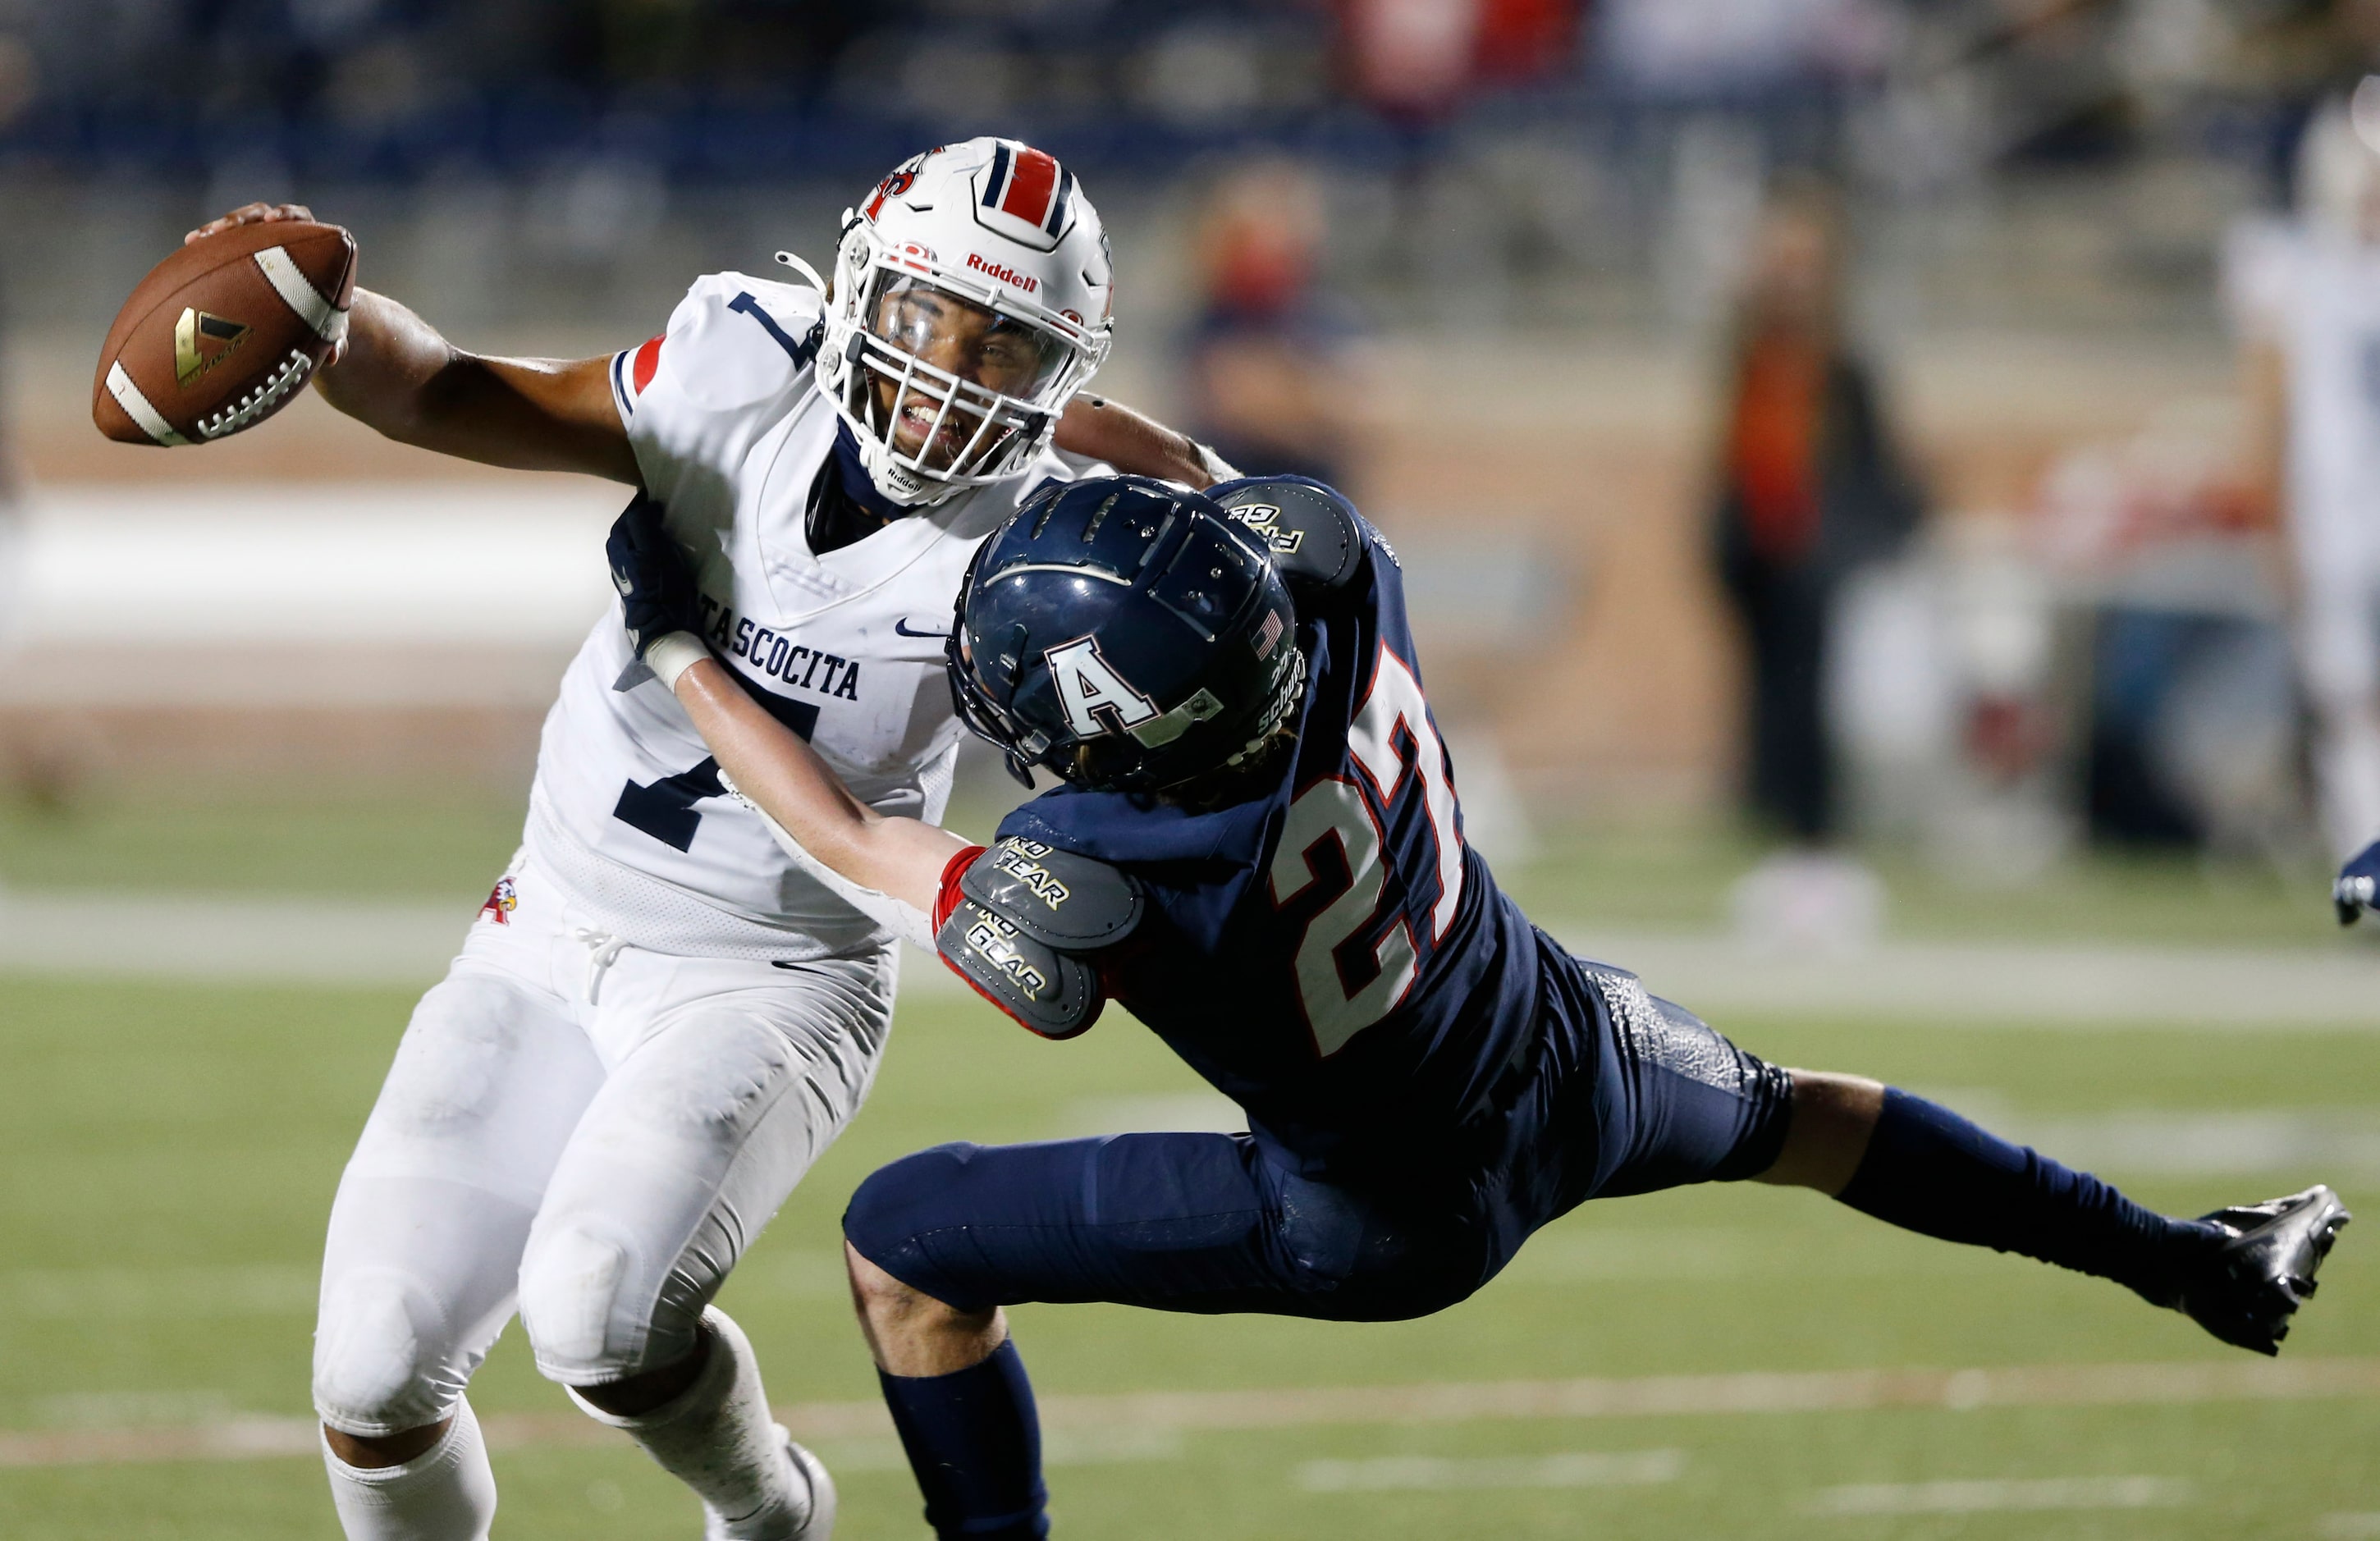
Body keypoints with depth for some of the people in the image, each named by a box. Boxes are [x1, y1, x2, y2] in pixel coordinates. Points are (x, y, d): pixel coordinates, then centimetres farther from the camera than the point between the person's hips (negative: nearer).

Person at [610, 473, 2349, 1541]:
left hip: (1393, 1221, -5)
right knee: (1775, 1112, 36)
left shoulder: (1088, 882, -38)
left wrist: (678, 642, -11)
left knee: (905, 1242, 1)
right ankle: (2193, 1262, 48)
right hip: (1573, 1062, 5)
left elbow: (857, 841, -17)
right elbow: (1267, 519, 1)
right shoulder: (1330, 568, -28)